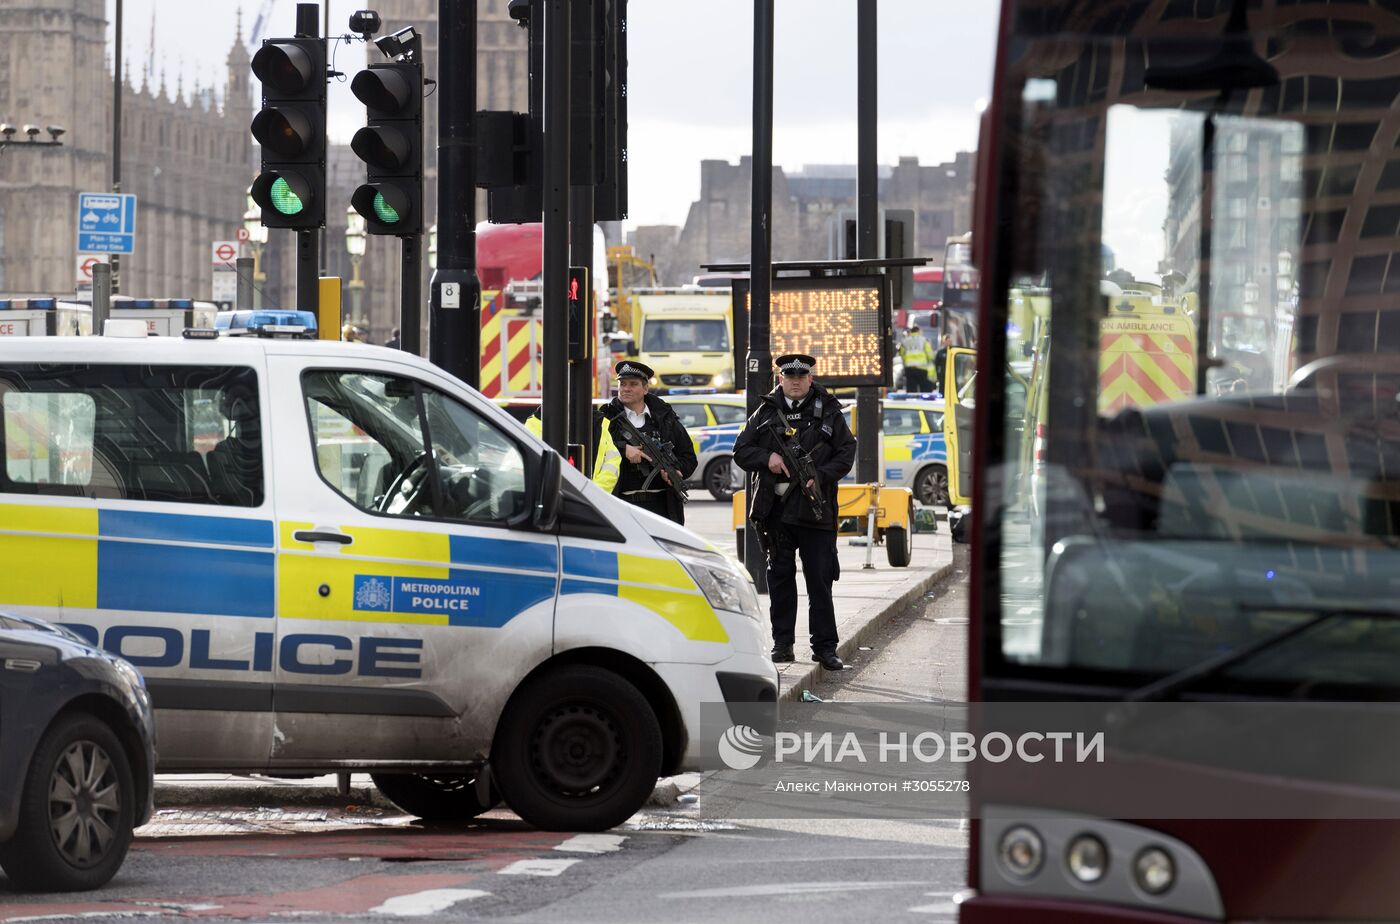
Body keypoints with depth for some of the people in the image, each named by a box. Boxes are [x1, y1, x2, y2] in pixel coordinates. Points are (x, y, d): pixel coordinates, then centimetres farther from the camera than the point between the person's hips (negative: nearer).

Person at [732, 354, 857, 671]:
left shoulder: (828, 413, 5)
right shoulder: (766, 413, 10)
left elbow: (846, 453, 1)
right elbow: (741, 451, 10)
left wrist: (820, 477, -13)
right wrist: (767, 458, -9)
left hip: (815, 510, -2)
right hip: (776, 511, 2)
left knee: (820, 580, -1)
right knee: (780, 578, 8)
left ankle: (824, 647, 2)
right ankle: (782, 643, 14)